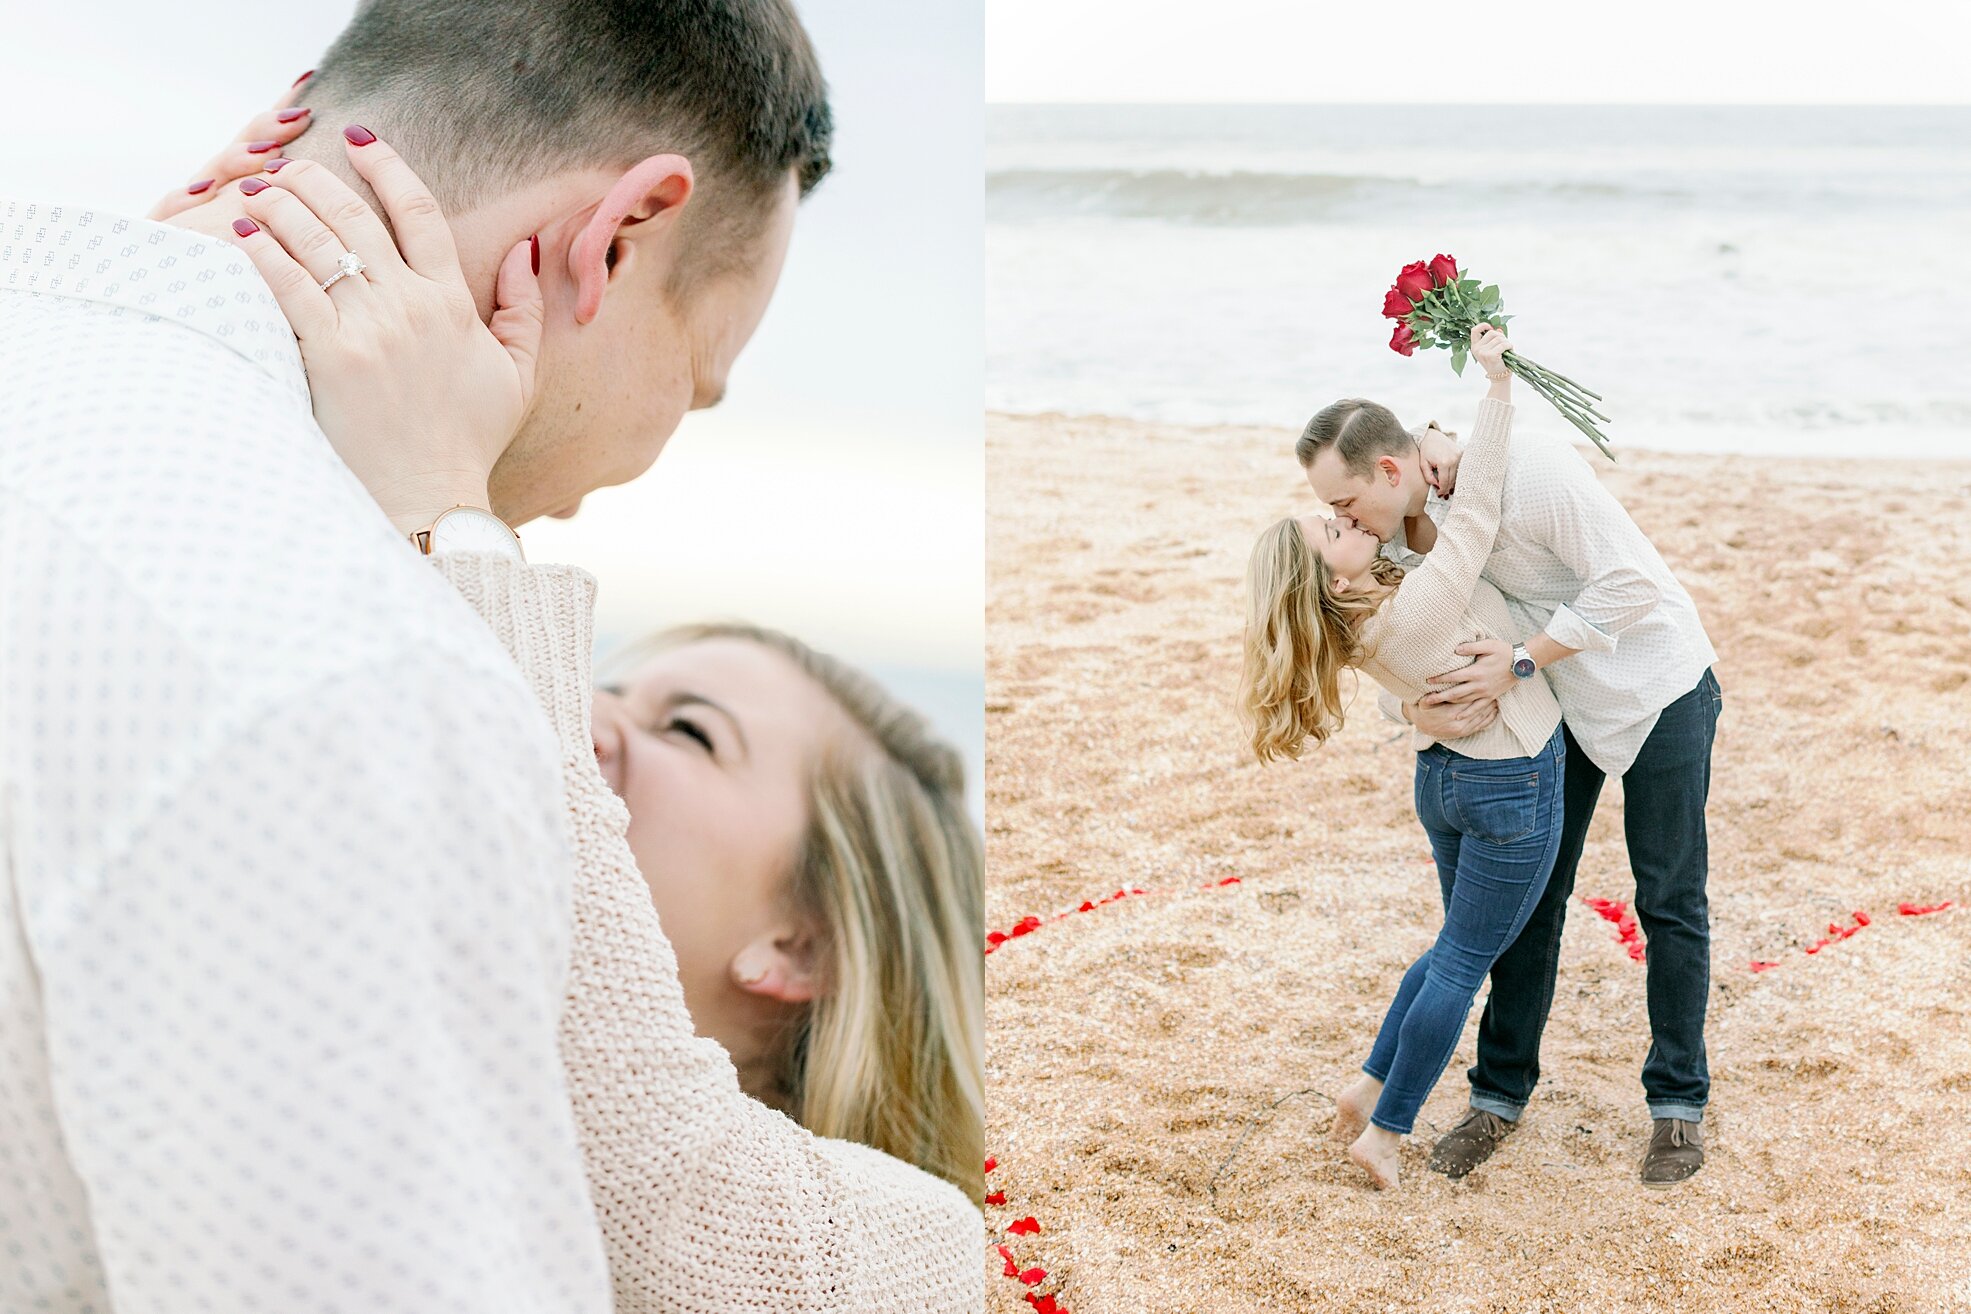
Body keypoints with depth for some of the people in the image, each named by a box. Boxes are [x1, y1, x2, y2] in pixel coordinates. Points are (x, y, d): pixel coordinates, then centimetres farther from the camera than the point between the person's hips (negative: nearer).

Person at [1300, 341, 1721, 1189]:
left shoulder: (1529, 471, -32)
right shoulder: (1397, 534, -11)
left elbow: (1630, 583, -29)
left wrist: (1518, 661, -31)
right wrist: (1419, 713, -28)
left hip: (1657, 688, -6)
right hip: (1558, 704, 6)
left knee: (1669, 905, 4)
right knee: (1530, 896, 7)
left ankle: (1677, 1104, 18)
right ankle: (1500, 1094, 19)